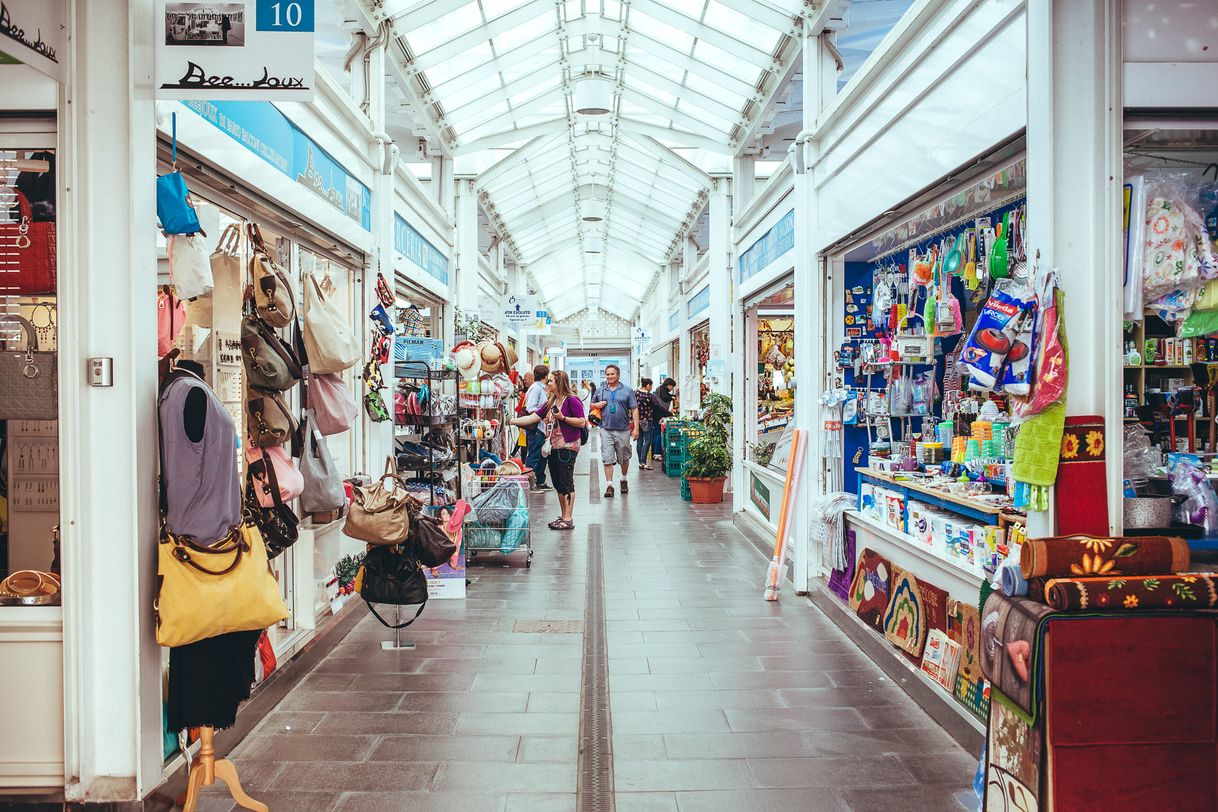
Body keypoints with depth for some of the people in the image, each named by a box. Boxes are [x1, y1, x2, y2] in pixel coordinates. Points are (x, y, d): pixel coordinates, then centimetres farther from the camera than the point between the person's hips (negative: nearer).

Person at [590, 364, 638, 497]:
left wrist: (636, 428, -7)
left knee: (624, 458, 13)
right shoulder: (600, 391, 8)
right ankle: (609, 485, -1)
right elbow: (592, 404, 20)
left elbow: (634, 410, 0)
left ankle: (624, 480, 33)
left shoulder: (627, 391, 2)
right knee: (607, 458, -5)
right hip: (606, 430, 1)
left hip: (623, 430, -1)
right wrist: (597, 405, -4)